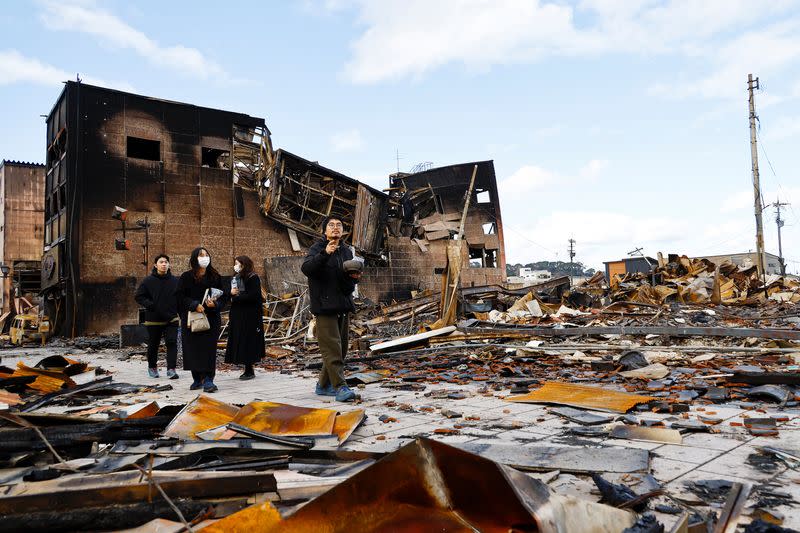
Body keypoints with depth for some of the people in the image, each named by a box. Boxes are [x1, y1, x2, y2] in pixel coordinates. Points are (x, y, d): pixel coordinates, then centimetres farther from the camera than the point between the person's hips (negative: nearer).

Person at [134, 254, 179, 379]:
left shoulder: (175, 281, 2)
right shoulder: (148, 281, -4)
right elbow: (138, 296, -2)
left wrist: (178, 309, 0)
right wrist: (150, 305, -14)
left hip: (171, 318, 1)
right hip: (153, 319, -1)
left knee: (172, 343, -9)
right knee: (153, 345, 13)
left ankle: (171, 369, -6)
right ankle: (152, 367, 33)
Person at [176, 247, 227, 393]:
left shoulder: (215, 277, 5)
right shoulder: (186, 277, 0)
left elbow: (223, 297, 6)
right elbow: (180, 296, -4)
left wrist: (215, 304, -15)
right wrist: (195, 305, -17)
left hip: (211, 319, 0)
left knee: (209, 349, -6)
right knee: (193, 349, 4)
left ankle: (208, 380, -5)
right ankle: (197, 379, 18)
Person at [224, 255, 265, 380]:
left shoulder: (253, 278, -7)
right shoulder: (235, 278, 16)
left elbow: (253, 296, -16)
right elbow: (228, 294, 17)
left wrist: (236, 298, -11)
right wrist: (231, 293, -6)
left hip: (250, 315, -8)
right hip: (237, 315, 8)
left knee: (248, 342, -5)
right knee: (240, 342, 6)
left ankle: (249, 371, 1)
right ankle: (248, 370, 12)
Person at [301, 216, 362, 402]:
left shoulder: (346, 252, 16)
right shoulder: (317, 248, -4)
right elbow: (306, 268, -23)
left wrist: (354, 276, -4)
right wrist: (324, 254, -36)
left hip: (343, 305, 8)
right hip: (325, 305, -7)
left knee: (341, 347, 12)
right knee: (332, 347, -11)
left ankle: (323, 385, 23)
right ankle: (340, 387, -10)